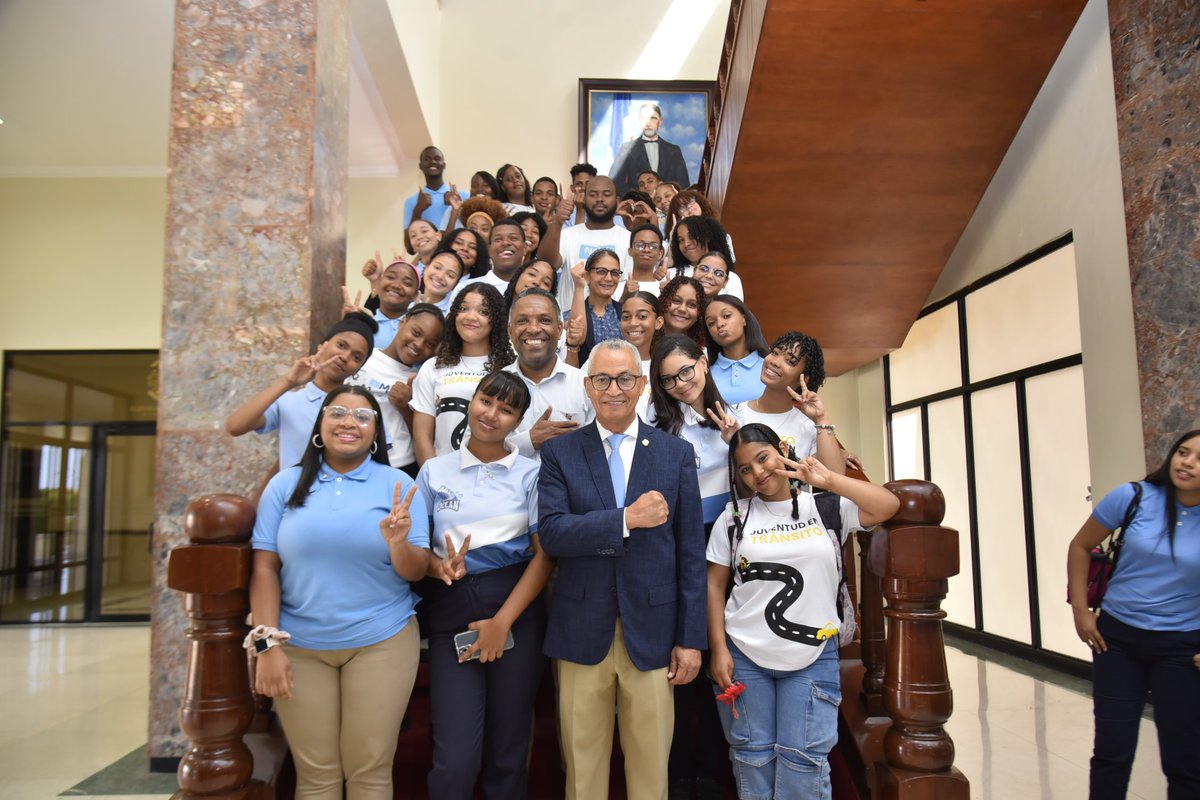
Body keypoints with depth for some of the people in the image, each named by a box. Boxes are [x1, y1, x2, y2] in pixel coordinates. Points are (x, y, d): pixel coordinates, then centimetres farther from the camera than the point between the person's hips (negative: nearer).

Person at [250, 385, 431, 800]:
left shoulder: (398, 485, -1)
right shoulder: (286, 484, 3)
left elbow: (416, 572, -3)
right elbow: (264, 567, 1)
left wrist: (398, 544, -24)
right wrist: (268, 643, -6)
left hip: (382, 642, -1)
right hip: (298, 645, 1)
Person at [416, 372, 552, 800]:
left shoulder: (530, 473, 3)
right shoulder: (434, 470, 8)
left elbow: (545, 555, -2)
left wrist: (502, 622, -10)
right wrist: (439, 567, -14)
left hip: (516, 609, 0)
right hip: (451, 611, 1)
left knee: (508, 752, 9)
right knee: (455, 760, -5)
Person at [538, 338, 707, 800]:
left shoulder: (677, 454, 2)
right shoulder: (559, 453, 1)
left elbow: (691, 553, 2)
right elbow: (551, 533, -11)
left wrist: (691, 639, -1)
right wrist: (627, 519, -20)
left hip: (651, 632, 0)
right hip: (581, 632, 0)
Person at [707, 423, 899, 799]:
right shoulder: (734, 517, 1)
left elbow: (889, 506, -14)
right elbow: (715, 586, 2)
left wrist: (829, 480, -20)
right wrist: (718, 650, -4)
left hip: (813, 658, -1)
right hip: (743, 656, 1)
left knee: (803, 759, 0)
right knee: (752, 756, 11)